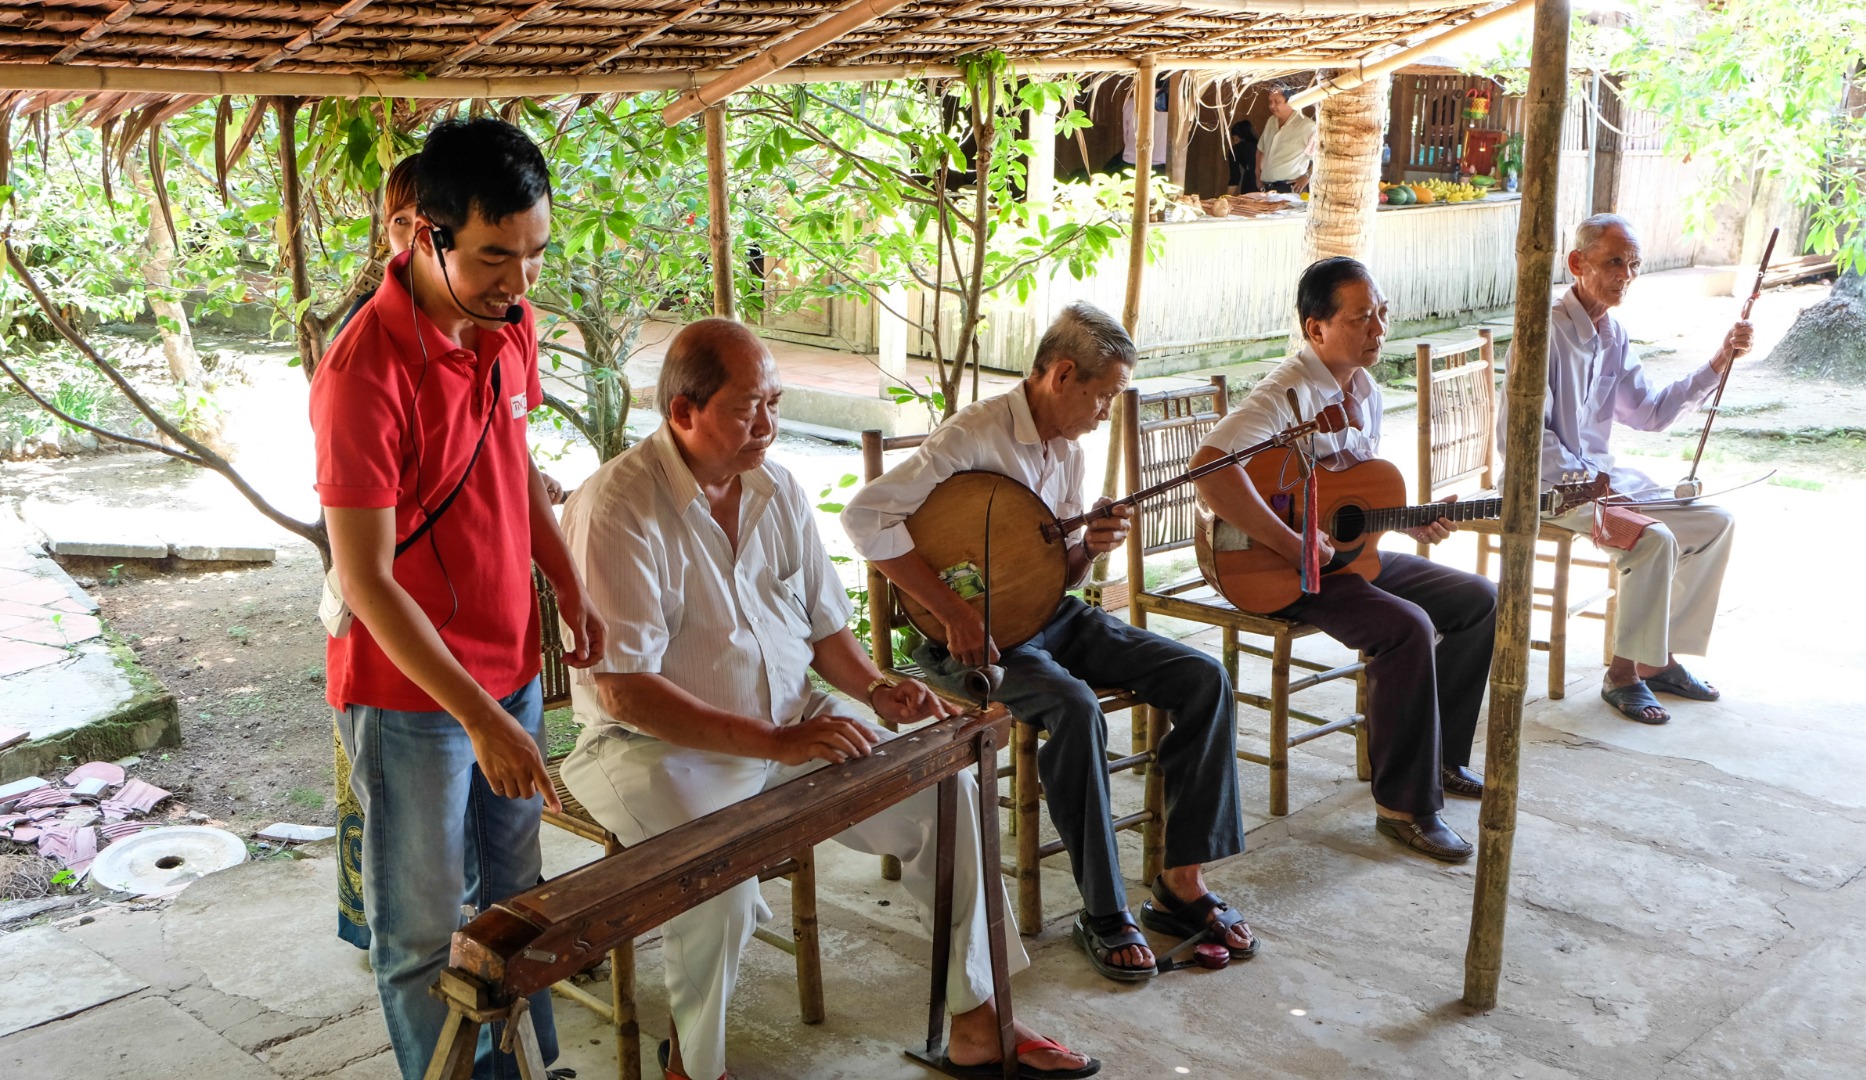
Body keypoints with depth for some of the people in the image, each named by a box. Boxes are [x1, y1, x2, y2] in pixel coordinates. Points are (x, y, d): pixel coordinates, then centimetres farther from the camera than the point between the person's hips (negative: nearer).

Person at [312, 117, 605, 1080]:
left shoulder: (509, 323, 0)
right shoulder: (365, 374, -24)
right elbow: (364, 579, -22)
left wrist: (571, 591, 12)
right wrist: (480, 717, -25)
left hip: (510, 667, 8)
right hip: (410, 694, -7)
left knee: (513, 900, 21)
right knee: (426, 935, 10)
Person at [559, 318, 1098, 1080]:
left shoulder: (777, 489, 3)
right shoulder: (617, 508, -19)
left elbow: (824, 624, 13)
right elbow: (623, 688, -25)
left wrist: (875, 690, -8)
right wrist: (774, 743, -31)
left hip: (795, 726, 7)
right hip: (664, 750, -6)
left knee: (947, 792, -6)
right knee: (721, 881, -33)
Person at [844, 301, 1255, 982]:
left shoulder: (1069, 451, 10)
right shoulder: (976, 435, -15)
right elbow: (865, 516, -25)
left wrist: (1090, 549, -7)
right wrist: (951, 610, -26)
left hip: (1049, 615, 8)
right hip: (977, 635, -8)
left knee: (1203, 678, -9)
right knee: (1075, 707, -36)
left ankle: (1182, 884, -5)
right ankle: (1104, 914, -20)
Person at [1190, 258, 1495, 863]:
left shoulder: (1365, 390, 9)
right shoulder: (1288, 393, -21)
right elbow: (1208, 469, -38)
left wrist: (1408, 521, 2)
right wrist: (1295, 546, -33)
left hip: (1354, 552, 10)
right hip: (1281, 572, -9)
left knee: (1481, 601, 7)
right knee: (1406, 627, -29)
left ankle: (1440, 758, 19)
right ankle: (1404, 805, -16)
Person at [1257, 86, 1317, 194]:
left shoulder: (1306, 125, -11)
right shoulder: (1271, 121, 13)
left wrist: (1307, 177, -13)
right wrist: (1258, 172, 19)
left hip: (1291, 189, -7)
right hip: (1267, 188, 7)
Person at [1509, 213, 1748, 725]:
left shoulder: (1612, 334, 11)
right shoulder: (1547, 331, -17)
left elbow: (1650, 413, 15)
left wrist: (1717, 363, 7)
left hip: (1599, 472, 9)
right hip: (1550, 484, -9)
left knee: (1715, 523, 3)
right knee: (1654, 539, -27)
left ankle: (1661, 657, 11)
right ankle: (1623, 673, -11)